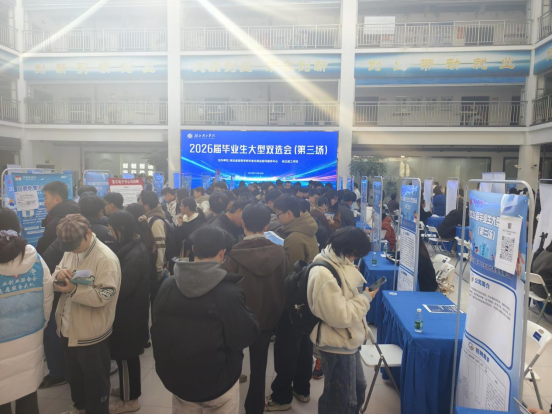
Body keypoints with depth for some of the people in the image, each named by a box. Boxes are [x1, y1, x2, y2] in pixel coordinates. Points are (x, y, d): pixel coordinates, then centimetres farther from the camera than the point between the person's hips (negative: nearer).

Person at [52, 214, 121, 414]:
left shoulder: (106, 258, -23)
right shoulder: (70, 250, 2)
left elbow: (103, 295, -26)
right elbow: (56, 273, 7)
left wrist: (74, 289, -35)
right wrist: (59, 273, -15)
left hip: (91, 332, -8)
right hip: (68, 327, 8)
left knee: (95, 378, 13)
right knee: (73, 372, 27)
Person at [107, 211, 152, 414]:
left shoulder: (134, 255, -27)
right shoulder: (136, 247, 3)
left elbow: (121, 289, -26)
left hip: (129, 315, -9)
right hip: (132, 312, 9)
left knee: (126, 356, 8)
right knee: (128, 355, 23)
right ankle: (129, 388, 42)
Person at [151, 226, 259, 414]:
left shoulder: (167, 286, -9)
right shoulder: (228, 292, -26)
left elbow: (157, 330, 4)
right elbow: (248, 336, -15)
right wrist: (245, 310, 0)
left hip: (176, 378, 4)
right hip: (218, 382, -4)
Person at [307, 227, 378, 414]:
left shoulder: (339, 262, 2)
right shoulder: (323, 274, -29)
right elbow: (340, 316, -29)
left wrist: (363, 294, -3)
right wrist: (365, 298, -17)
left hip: (349, 341, 10)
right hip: (337, 345, -10)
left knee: (358, 388, 27)